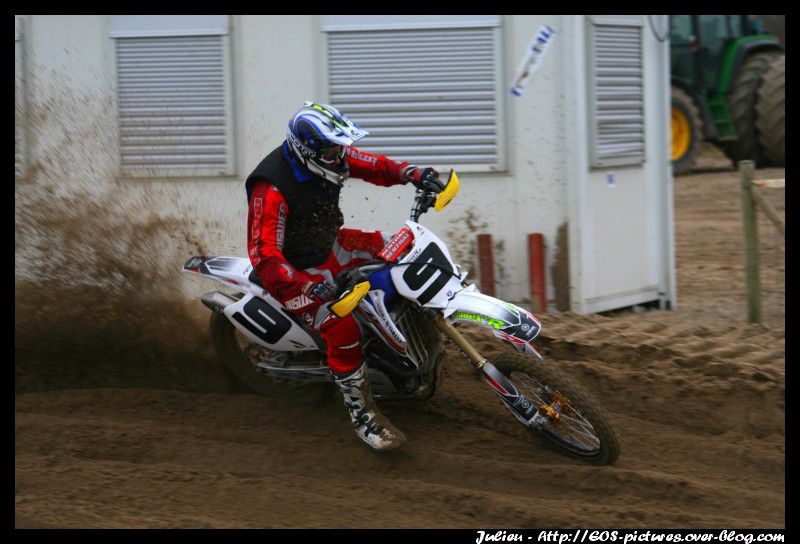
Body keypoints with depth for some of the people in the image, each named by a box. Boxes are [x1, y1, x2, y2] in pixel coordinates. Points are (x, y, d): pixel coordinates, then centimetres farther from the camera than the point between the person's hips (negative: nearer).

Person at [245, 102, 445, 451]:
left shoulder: (329, 157, -10)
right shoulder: (271, 189, -33)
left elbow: (373, 167, 6)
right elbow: (264, 255, -35)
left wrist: (414, 174, -13)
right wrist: (306, 286, -47)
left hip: (329, 247, 8)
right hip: (293, 271, -8)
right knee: (343, 330, -26)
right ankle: (362, 416, -15)